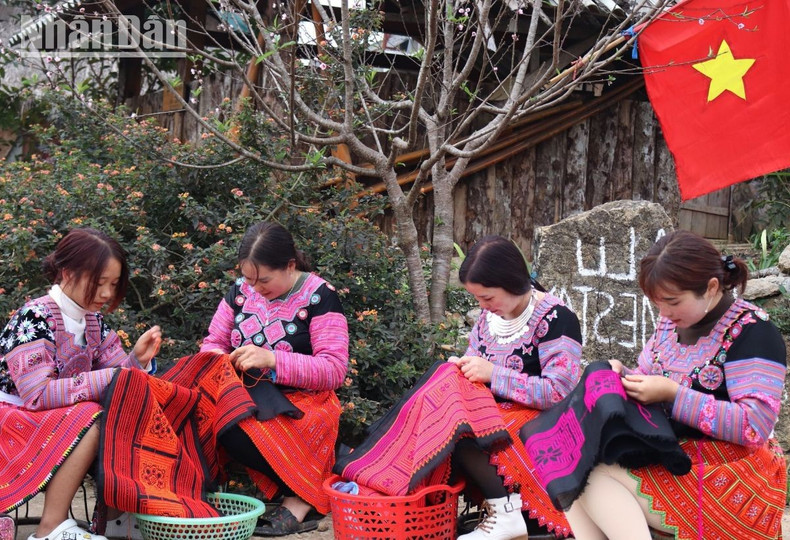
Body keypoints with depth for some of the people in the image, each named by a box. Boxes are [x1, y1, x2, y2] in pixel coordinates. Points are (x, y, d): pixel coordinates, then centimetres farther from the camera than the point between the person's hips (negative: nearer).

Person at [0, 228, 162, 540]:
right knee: (89, 416, -31)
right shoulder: (34, 318, -19)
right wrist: (107, 379, -31)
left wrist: (138, 360, -16)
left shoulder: (93, 322, 4)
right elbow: (38, 394, -29)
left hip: (64, 424, 8)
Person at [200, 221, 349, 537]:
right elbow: (213, 342, 14)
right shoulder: (241, 290, 7)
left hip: (300, 405, -6)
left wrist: (271, 360, -26)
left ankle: (303, 495, -12)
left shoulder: (319, 296, -8)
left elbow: (334, 370, -14)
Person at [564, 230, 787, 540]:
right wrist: (621, 375, -5)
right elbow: (646, 377, 19)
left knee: (592, 476, -23)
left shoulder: (752, 332, -14)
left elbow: (756, 427, -22)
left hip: (731, 479, -8)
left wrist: (672, 394, -24)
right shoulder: (672, 321, 8)